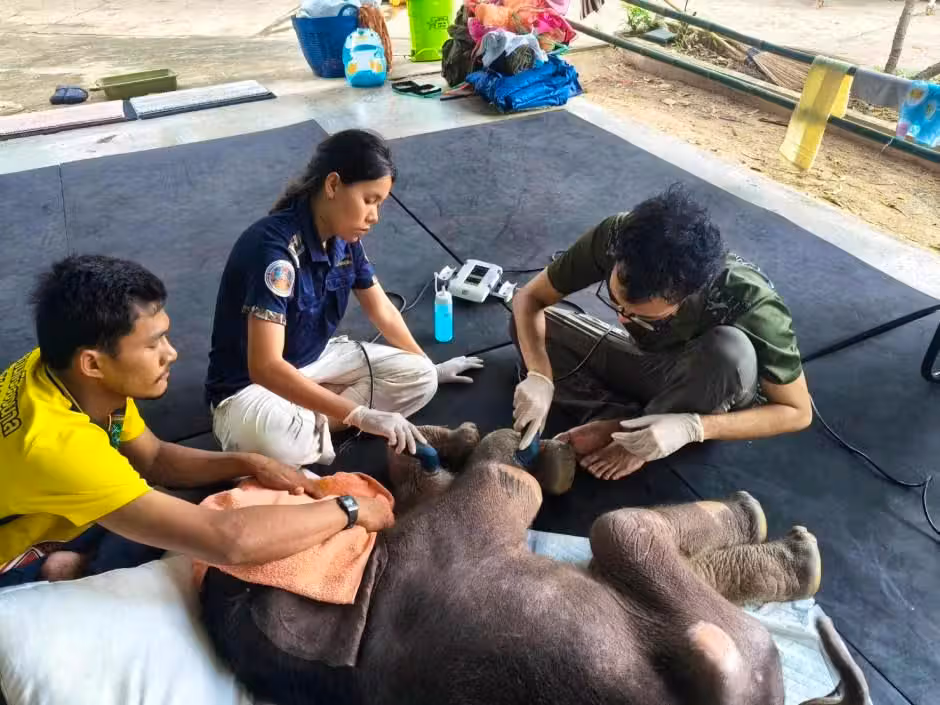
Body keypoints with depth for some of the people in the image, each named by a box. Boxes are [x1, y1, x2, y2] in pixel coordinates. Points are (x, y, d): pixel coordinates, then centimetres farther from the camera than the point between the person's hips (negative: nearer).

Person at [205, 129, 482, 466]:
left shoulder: (345, 239, -6)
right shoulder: (274, 246, -30)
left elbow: (383, 311, 10)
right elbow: (265, 367, -36)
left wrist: (428, 367, 21)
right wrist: (361, 415, -38)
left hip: (317, 360, 8)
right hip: (249, 385, -7)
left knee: (418, 377, -9)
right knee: (276, 438, -41)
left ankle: (309, 425, -11)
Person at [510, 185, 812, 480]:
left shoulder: (749, 302, -36)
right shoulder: (615, 237, -29)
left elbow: (798, 412, -24)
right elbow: (530, 299, -19)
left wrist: (690, 428, -38)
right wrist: (539, 377, -37)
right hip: (646, 362, 3)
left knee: (731, 350, -38)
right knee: (528, 324, -15)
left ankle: (634, 435, -14)